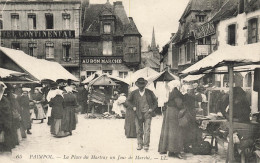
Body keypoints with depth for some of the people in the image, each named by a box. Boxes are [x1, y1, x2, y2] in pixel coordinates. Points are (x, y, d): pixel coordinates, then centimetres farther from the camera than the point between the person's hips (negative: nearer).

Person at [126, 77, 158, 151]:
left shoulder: (150, 92, 1)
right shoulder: (134, 93, 2)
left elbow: (155, 101, 10)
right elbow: (128, 101, 12)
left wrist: (152, 109, -2)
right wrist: (133, 107, -1)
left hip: (147, 114, -1)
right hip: (138, 114, 2)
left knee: (147, 130, -5)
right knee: (139, 130, 8)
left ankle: (146, 145, 4)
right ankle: (140, 144, 20)